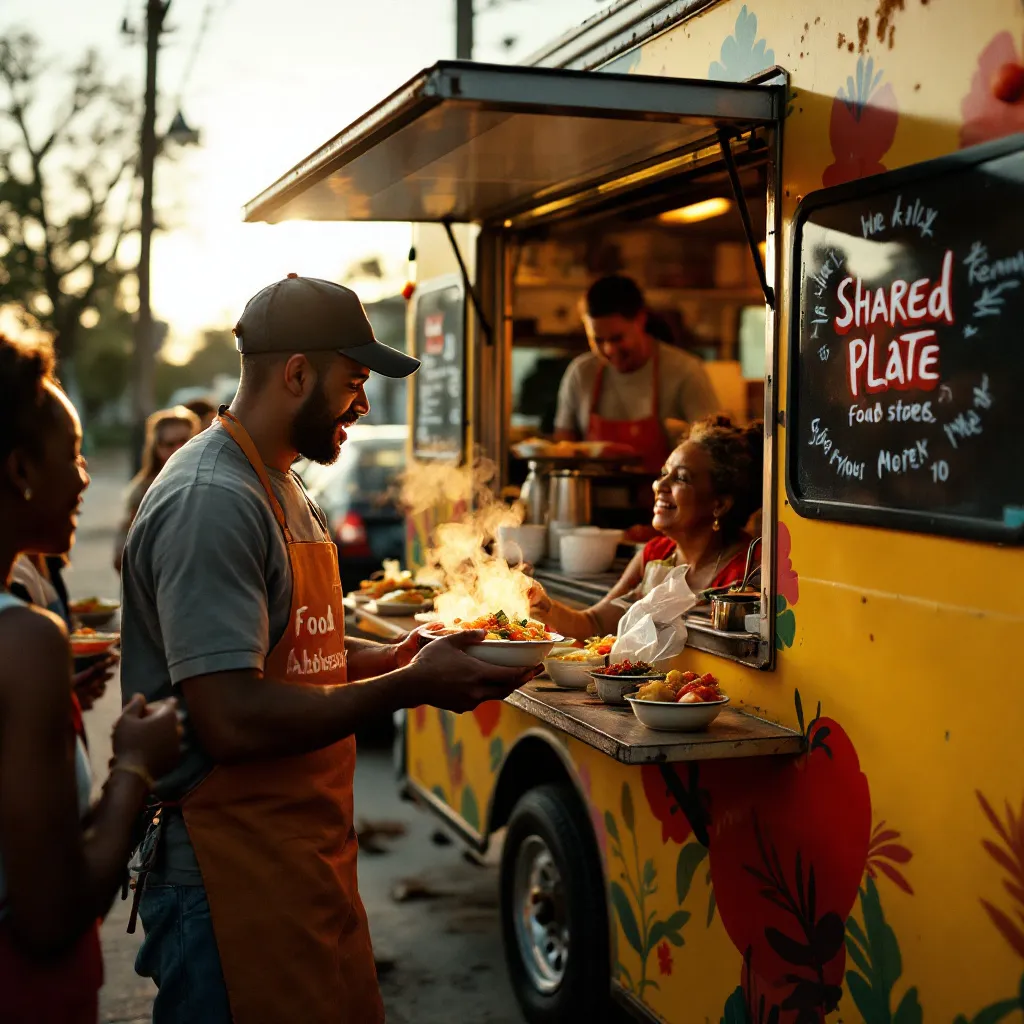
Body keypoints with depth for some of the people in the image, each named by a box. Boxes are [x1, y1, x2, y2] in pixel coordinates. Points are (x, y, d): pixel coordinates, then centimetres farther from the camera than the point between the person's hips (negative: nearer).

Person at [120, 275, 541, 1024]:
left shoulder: (280, 487, 14)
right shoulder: (211, 499, -20)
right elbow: (231, 720, -26)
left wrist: (395, 656, 8)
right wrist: (410, 686, -20)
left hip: (310, 850, 10)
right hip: (240, 872, -10)